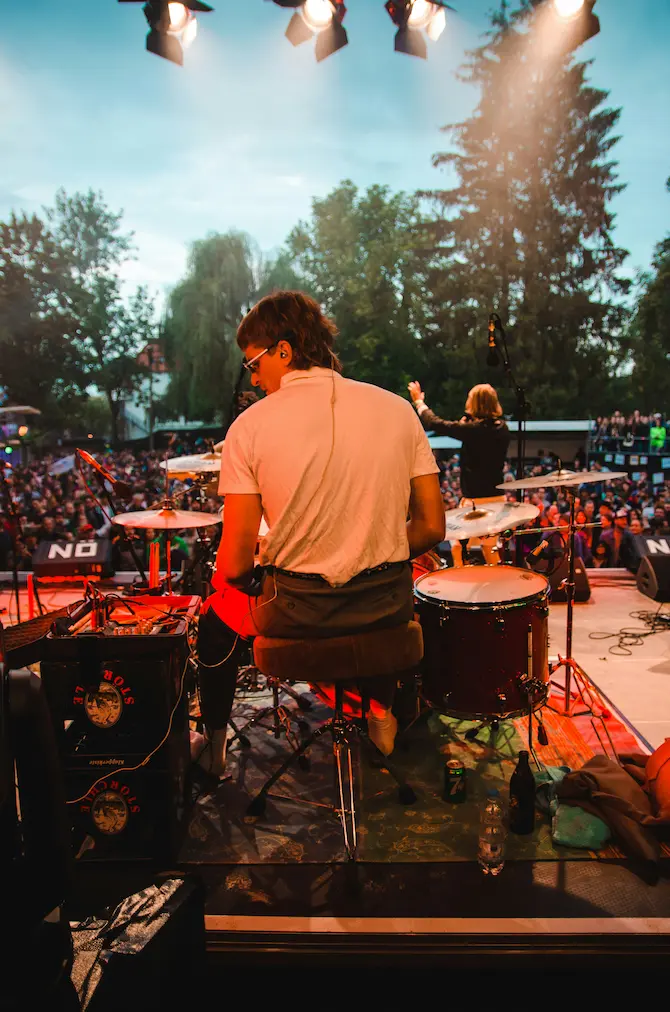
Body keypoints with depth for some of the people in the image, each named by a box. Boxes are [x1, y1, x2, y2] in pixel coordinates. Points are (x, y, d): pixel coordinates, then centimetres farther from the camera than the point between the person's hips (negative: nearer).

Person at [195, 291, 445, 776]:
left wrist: (226, 578, 12)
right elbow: (431, 527, -1)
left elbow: (236, 561, -12)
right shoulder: (397, 408, -3)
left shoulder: (251, 426, -11)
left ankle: (214, 744, 46)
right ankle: (382, 715, 50)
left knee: (217, 612, 30)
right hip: (388, 608, 3)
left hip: (294, 611, -2)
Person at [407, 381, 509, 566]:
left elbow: (435, 424, -10)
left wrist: (419, 401, 4)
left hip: (476, 500, -8)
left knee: (458, 548, 4)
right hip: (497, 498, 8)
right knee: (490, 548, 21)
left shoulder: (473, 429, -18)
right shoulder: (502, 428, 2)